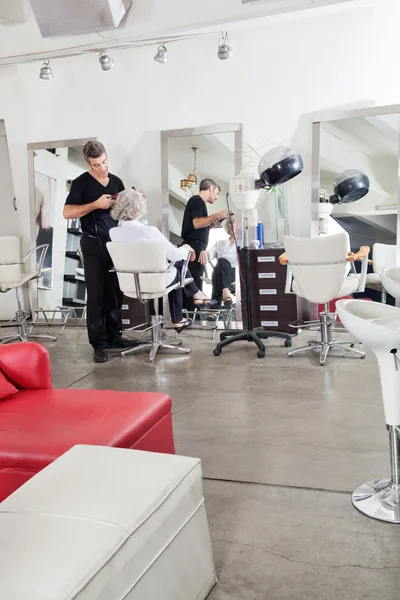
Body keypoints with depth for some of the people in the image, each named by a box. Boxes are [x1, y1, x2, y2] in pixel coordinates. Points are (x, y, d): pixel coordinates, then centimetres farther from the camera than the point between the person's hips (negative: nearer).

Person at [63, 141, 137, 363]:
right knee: (97, 295, -3)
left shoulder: (117, 181, 11)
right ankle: (99, 344, 2)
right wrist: (96, 204, -17)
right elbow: (67, 213, -12)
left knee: (116, 292, 7)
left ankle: (114, 336, 18)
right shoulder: (81, 182, -5)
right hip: (94, 245, -5)